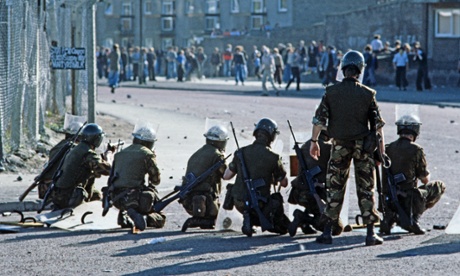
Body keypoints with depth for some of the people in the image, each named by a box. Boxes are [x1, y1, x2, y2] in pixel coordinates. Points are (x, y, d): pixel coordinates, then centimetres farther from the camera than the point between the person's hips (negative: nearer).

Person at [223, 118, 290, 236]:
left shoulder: (241, 152, 0)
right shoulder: (273, 157, -10)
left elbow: (226, 176, 8)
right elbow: (284, 183, 3)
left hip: (239, 203, 2)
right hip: (258, 204, -2)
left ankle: (249, 220, 9)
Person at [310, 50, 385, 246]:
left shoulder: (331, 92, -3)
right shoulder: (367, 94, -4)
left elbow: (319, 119, -4)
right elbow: (378, 123, -2)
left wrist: (314, 141, 4)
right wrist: (381, 149, 6)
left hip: (340, 145, 1)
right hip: (363, 145, -1)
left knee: (335, 188, 7)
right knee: (366, 189, 4)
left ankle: (327, 231, 4)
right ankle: (370, 233, 2)